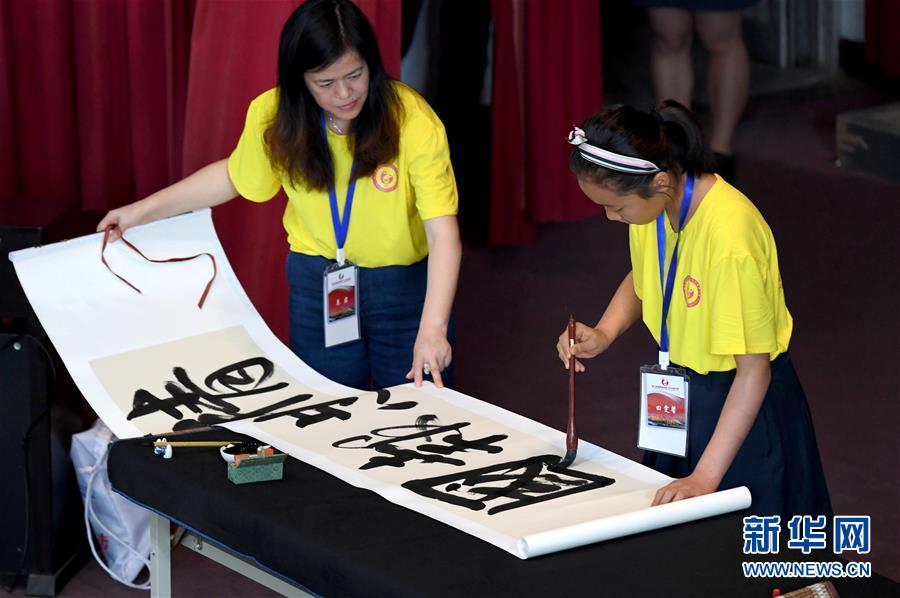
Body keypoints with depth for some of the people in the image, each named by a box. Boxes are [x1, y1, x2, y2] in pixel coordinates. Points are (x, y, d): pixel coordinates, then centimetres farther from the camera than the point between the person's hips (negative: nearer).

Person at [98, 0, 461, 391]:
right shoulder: (275, 117, -13)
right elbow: (234, 175, 8)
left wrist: (433, 328, -38)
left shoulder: (413, 120, -24)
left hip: (405, 284, -2)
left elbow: (443, 232, -28)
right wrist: (145, 210, 4)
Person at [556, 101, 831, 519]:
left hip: (743, 405, -7)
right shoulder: (653, 202, -8)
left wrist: (706, 476, -30)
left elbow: (754, 370, -28)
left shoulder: (731, 235, -32)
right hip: (681, 393, 7)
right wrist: (603, 335, -4)